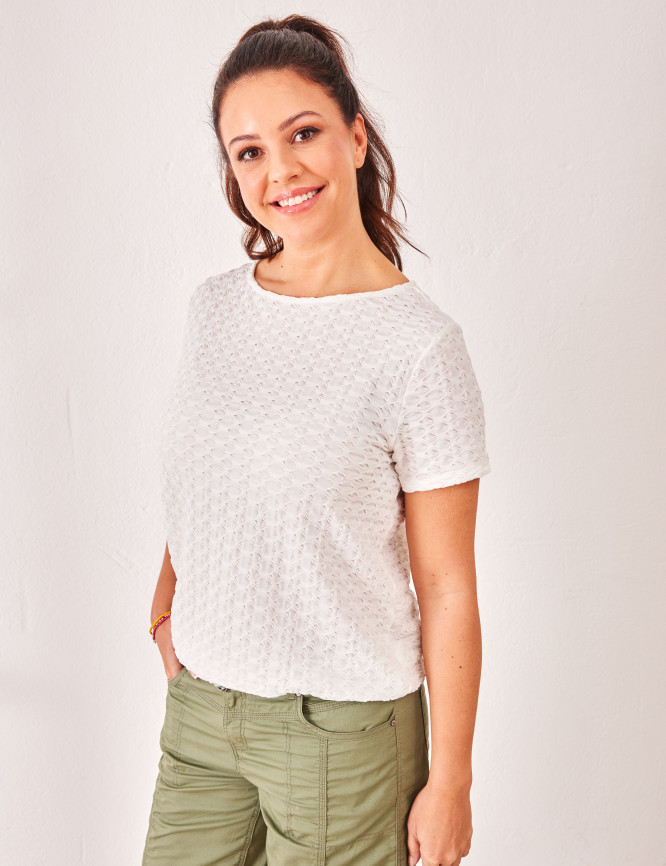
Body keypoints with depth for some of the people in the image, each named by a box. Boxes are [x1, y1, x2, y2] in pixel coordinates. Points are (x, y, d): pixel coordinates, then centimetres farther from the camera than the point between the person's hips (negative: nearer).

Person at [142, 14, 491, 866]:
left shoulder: (419, 346, -16)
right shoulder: (212, 307, 1)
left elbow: (448, 587, -12)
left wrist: (449, 780, -8)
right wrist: (167, 602, 5)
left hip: (343, 729, -5)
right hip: (197, 706, 5)